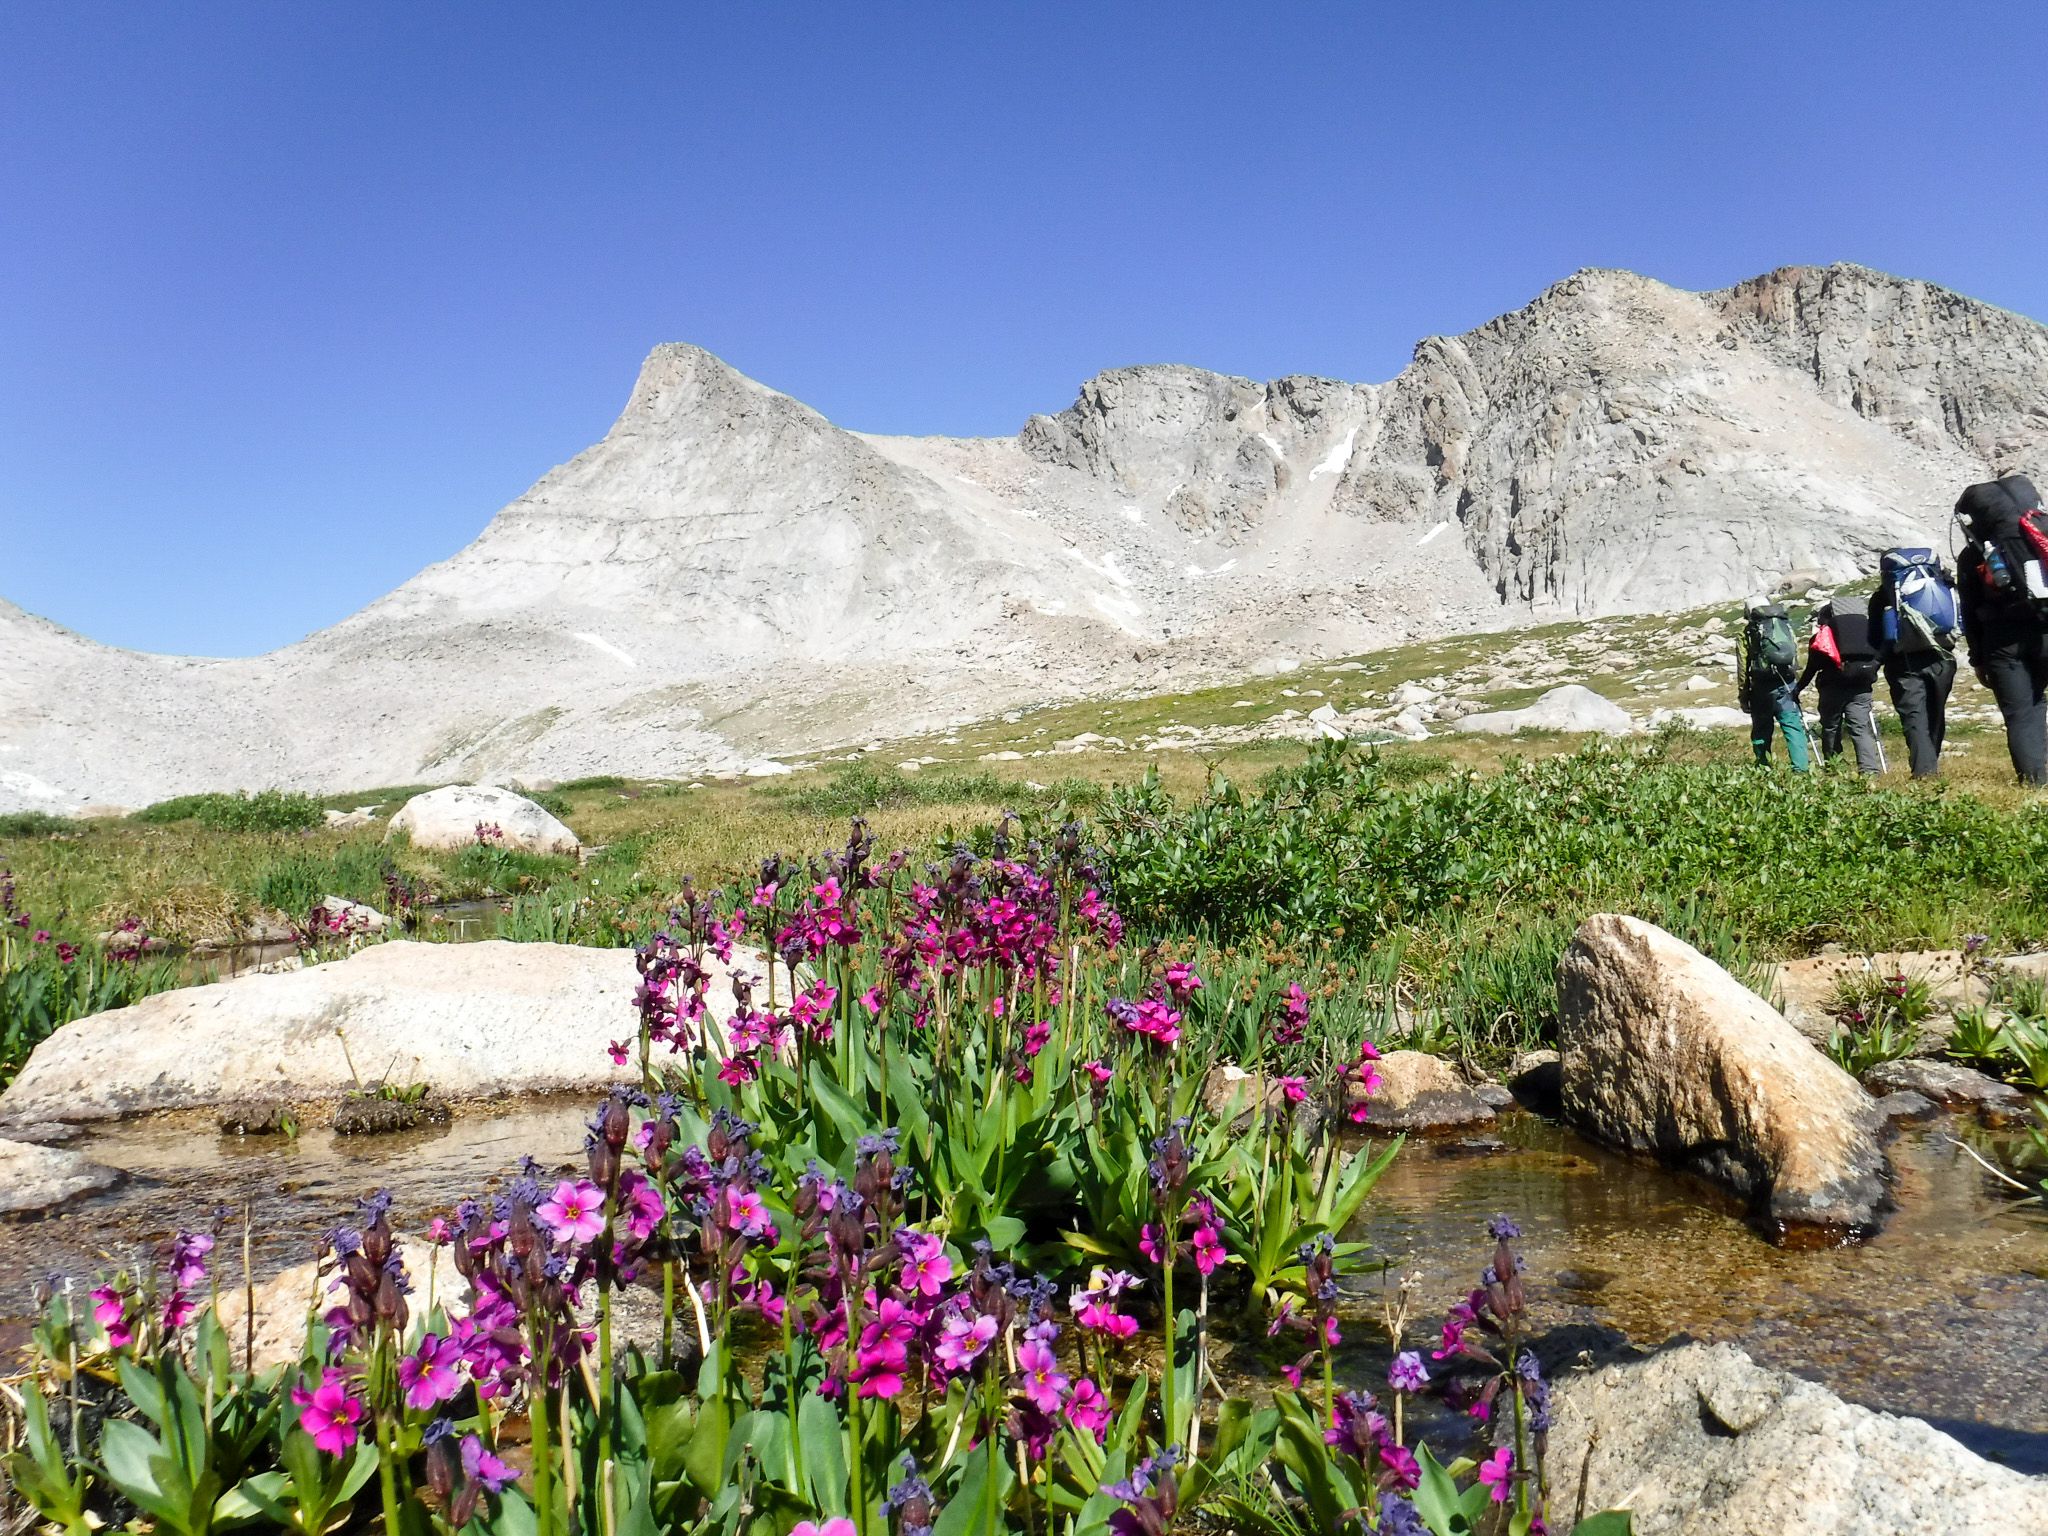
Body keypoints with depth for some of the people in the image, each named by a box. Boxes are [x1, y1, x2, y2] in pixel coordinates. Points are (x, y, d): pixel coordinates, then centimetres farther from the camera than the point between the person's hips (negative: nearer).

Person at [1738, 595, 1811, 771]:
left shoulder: (1747, 632, 3)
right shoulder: (1786, 625, 12)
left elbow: (1743, 666, 0)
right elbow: (1797, 655, 11)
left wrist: (1743, 695, 7)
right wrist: (1795, 688, 18)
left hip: (1762, 687, -2)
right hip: (1787, 685, 2)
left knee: (1761, 730, 8)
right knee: (1793, 726, 0)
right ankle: (1801, 768, -11)